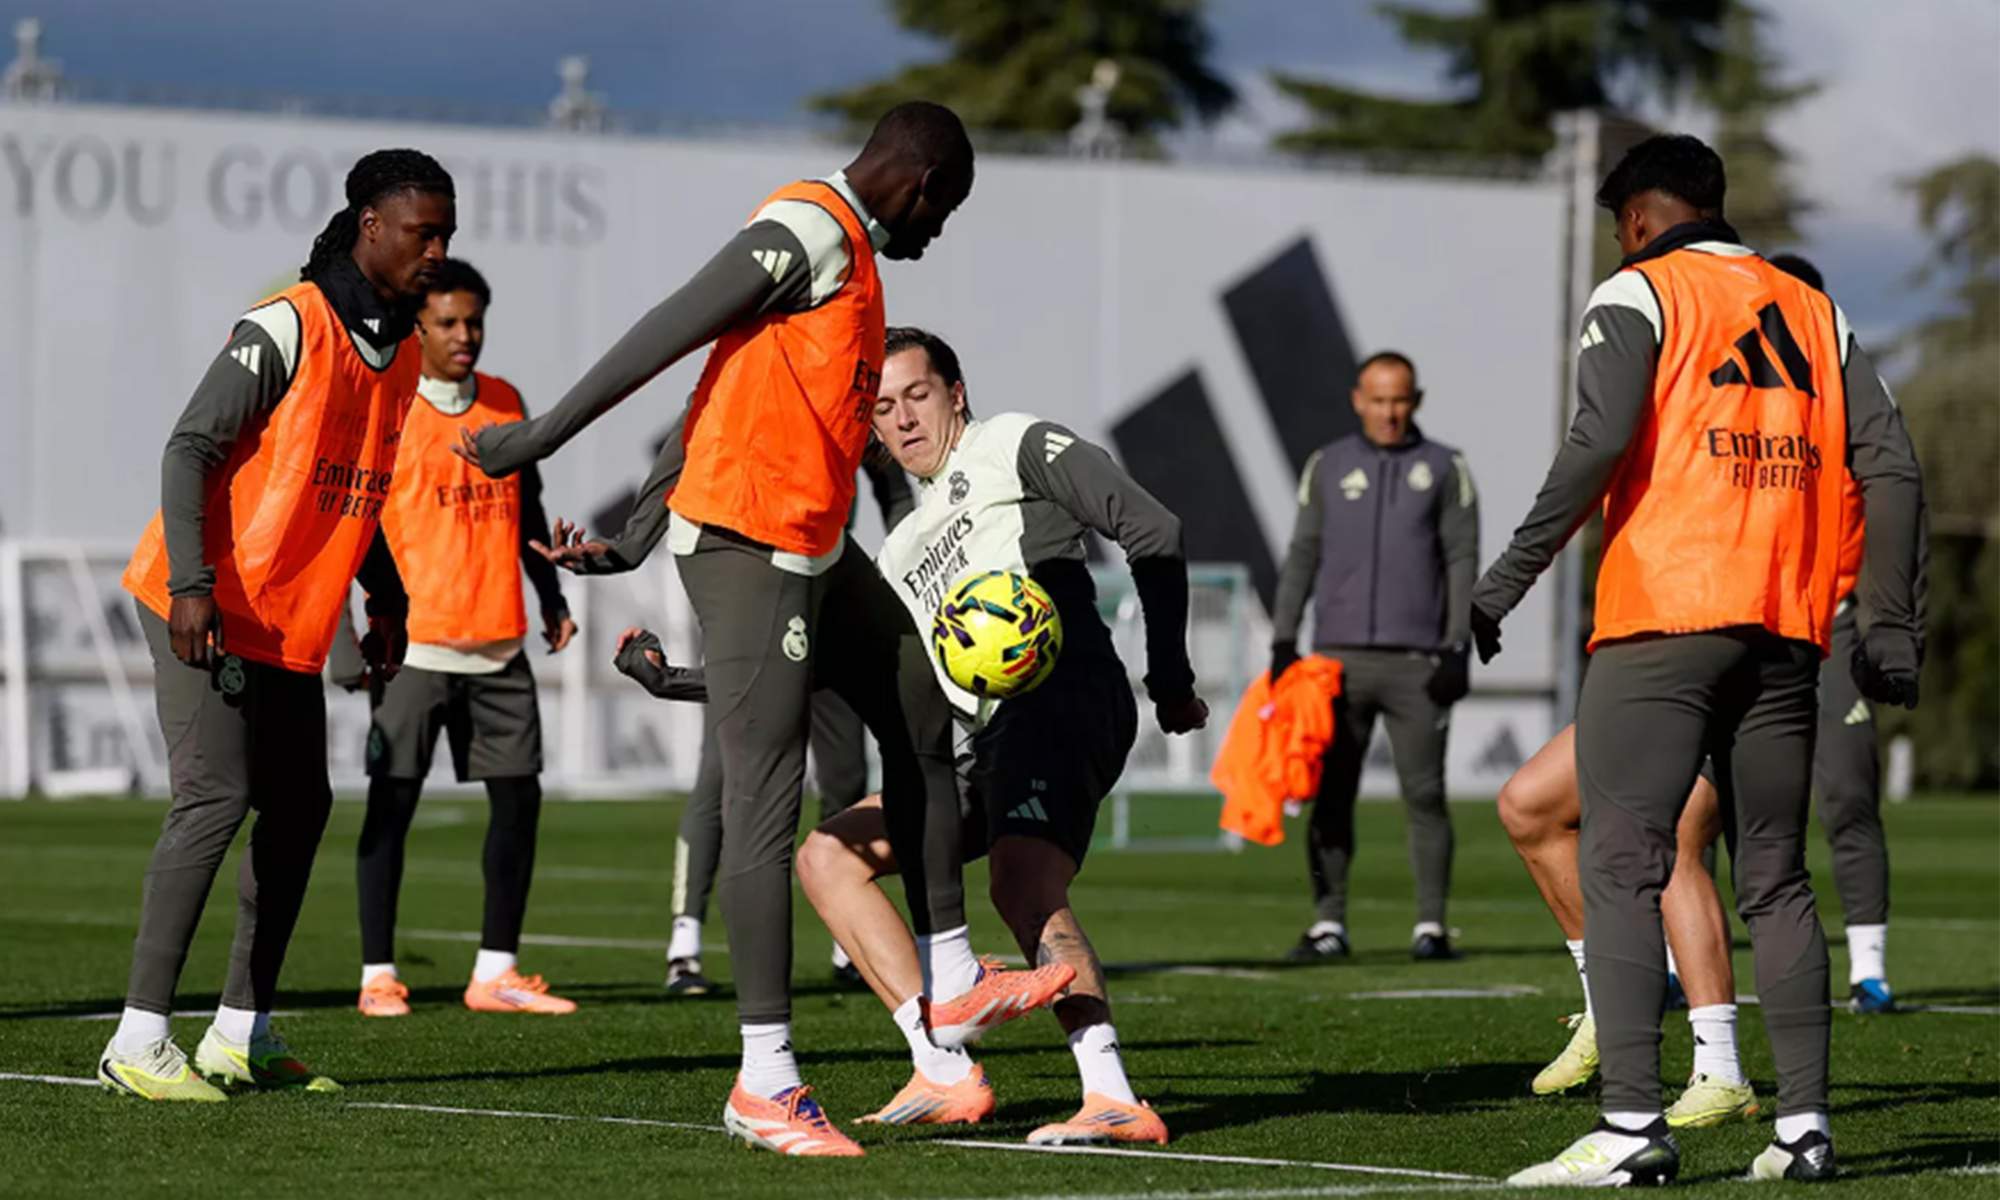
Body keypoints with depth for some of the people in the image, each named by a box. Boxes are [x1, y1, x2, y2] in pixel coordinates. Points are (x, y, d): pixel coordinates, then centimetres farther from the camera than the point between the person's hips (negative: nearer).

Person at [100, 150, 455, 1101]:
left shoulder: (399, 348, 10)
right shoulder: (289, 328, -15)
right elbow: (189, 449, -17)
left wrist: (387, 603, 18)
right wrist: (192, 583, -26)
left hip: (293, 627, 9)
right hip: (211, 610, -9)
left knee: (298, 809, 9)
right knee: (216, 800, -15)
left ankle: (242, 1032, 18)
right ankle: (139, 1041, -14)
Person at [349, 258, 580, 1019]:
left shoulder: (506, 403, 13)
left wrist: (551, 598, 18)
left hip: (497, 642, 6)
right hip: (415, 642, -5)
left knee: (518, 795, 4)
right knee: (392, 804, -4)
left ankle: (496, 971, 11)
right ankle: (378, 975, 1)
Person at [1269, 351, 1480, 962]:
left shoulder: (1444, 468, 7)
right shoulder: (1327, 466, 11)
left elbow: (1462, 560, 3)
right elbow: (1302, 556, 11)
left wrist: (1458, 648, -6)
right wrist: (1283, 641, 2)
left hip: (1417, 661, -1)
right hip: (1339, 658, 2)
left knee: (1425, 795, -3)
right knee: (1330, 793, -1)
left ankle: (1430, 926, 2)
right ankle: (1328, 923, 2)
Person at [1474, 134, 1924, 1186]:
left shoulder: (1638, 294, 3)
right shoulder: (1813, 315, 19)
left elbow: (1601, 440, -13)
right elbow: (1890, 467, 11)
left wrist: (1513, 574, -10)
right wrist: (1890, 624, 12)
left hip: (1665, 622, -6)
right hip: (1789, 629, 6)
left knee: (1619, 866, -6)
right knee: (1776, 879, 12)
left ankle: (1632, 1125, -15)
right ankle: (1804, 1123, 7)